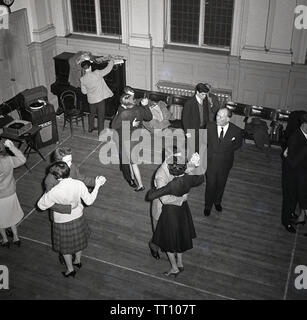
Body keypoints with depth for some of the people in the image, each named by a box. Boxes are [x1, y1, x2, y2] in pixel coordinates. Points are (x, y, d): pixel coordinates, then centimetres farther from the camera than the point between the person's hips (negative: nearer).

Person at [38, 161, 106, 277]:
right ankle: (78, 261, 53)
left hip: (62, 222, -3)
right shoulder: (79, 184, -24)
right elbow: (89, 201, -11)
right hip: (78, 218, 3)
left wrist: (46, 194, -1)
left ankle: (70, 269, 40)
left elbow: (41, 206, -18)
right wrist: (97, 185, 0)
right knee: (78, 240, 29)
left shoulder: (54, 192, -33)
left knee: (65, 246, 22)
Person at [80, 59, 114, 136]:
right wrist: (111, 61, 7)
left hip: (91, 100, 4)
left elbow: (84, 91, 1)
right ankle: (100, 133, 13)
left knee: (92, 114, 28)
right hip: (100, 98, -4)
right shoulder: (96, 74, -21)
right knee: (101, 116, 8)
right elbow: (107, 69, -10)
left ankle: (90, 128, 45)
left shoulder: (82, 79, -9)